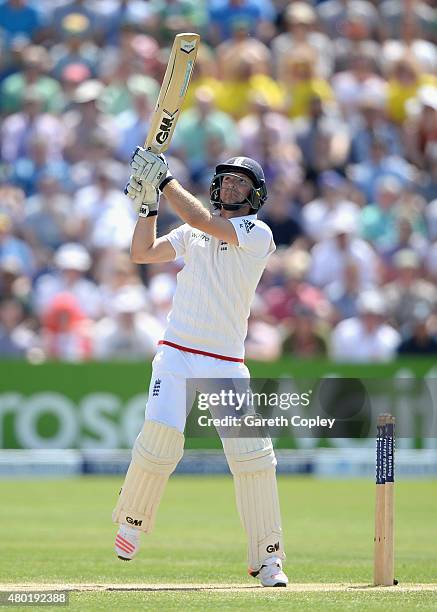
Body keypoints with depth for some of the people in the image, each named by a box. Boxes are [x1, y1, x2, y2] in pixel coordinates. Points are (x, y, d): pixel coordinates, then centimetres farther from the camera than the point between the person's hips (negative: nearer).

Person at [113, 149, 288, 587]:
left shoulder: (258, 234, -1)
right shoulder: (192, 234, 15)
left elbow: (200, 219, -12)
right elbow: (142, 254, 10)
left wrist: (164, 178, -8)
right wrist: (149, 203, 2)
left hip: (227, 363, -2)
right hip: (176, 354, 2)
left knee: (253, 452, -9)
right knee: (161, 432, -19)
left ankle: (267, 558, 2)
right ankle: (133, 518, 6)